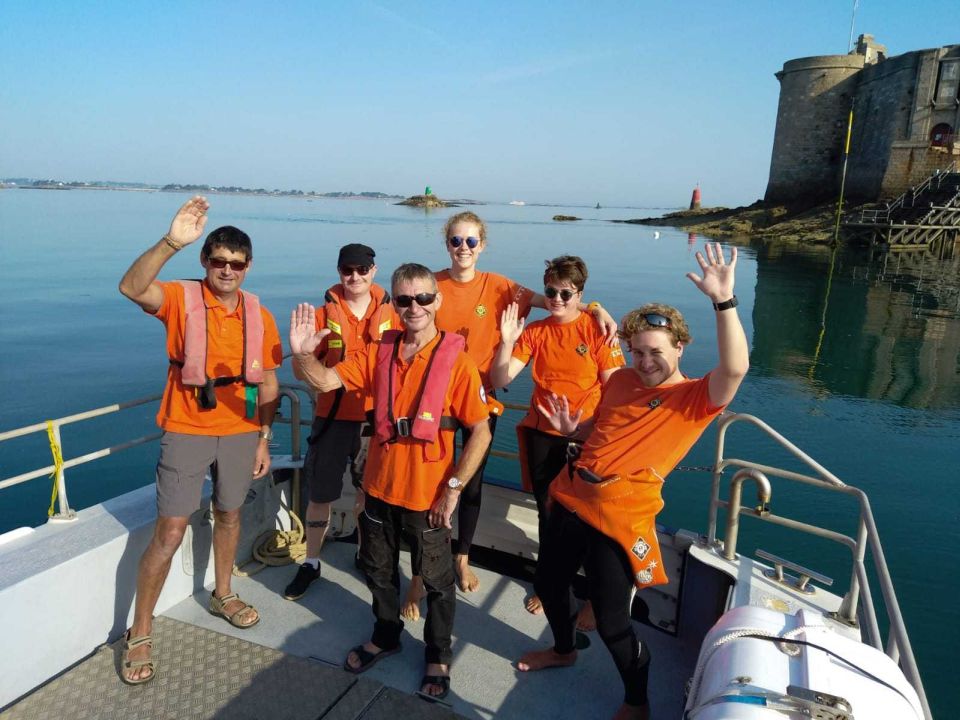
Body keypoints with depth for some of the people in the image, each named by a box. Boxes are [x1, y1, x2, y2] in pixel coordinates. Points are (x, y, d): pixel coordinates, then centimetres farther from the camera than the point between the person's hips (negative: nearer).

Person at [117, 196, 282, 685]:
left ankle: (222, 595, 43)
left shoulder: (259, 316, -1)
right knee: (169, 532, -1)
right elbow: (131, 287, -31)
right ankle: (140, 634, 16)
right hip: (187, 432, -3)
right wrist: (171, 242, -43)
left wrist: (263, 438, 3)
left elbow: (267, 382, 4)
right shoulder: (182, 300, -9)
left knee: (229, 515, 20)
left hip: (240, 433, 4)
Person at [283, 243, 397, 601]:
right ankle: (311, 563, 27)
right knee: (321, 492, 10)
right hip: (333, 416, 0)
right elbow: (303, 368, 0)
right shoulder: (325, 312, -2)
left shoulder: (389, 312, 0)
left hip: (376, 416, 1)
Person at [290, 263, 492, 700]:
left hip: (427, 495, -4)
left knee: (435, 579, 15)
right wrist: (303, 354, -29)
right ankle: (386, 636, 49)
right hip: (380, 487, 5)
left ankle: (438, 657, 39)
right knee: (377, 569, 23)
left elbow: (481, 432, -15)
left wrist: (453, 488, -18)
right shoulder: (380, 352, -3)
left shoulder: (456, 360, -16)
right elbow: (325, 381, -9)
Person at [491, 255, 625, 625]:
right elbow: (499, 379, -4)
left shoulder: (597, 330, -7)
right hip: (542, 434, 3)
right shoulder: (535, 331, 1)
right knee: (548, 511, 16)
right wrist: (507, 341, -18)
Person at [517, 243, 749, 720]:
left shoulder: (695, 398, -11)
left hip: (618, 516, -7)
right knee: (548, 582, 21)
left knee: (611, 621, 1)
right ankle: (563, 650, 52)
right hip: (570, 499, 7)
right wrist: (570, 429, 0)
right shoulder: (621, 379, 7)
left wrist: (724, 300, -42)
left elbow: (736, 368, -32)